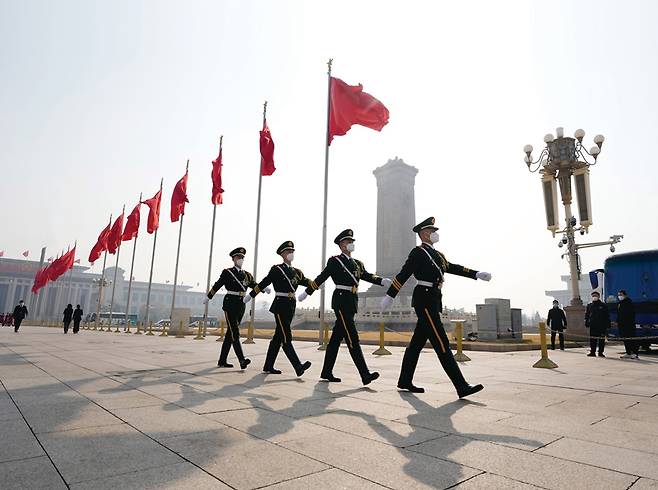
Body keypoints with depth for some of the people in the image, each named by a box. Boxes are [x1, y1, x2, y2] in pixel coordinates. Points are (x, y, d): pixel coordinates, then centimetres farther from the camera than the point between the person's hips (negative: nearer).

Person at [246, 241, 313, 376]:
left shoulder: (297, 272, 15)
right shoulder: (276, 269, -2)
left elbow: (306, 281, 2)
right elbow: (263, 284, 1)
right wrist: (249, 296, 5)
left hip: (291, 307, 7)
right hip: (280, 305, -7)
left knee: (278, 336, 11)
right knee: (286, 337, -10)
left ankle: (268, 366, 19)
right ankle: (298, 366, -15)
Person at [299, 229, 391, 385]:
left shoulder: (357, 263, 17)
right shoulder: (335, 261, -2)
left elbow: (368, 276, 5)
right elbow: (320, 278, 1)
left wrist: (383, 281, -13)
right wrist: (306, 293, 5)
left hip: (352, 302, 7)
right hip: (341, 301, -7)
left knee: (336, 338, 12)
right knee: (352, 338, -11)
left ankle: (326, 372, 20)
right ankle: (365, 375, -12)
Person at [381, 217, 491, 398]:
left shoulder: (436, 254, 19)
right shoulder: (417, 252, -7)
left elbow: (453, 268, 17)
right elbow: (403, 275, -10)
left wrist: (477, 274, 8)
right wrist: (389, 296, -11)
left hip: (433, 302, 9)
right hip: (424, 301, -9)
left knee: (417, 343, 13)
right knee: (442, 344, -9)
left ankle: (405, 381, 22)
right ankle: (462, 387, -8)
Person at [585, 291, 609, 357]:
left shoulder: (604, 305, 4)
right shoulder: (589, 306, 10)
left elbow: (607, 316, 4)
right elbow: (586, 315, 11)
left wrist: (608, 325, -2)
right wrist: (586, 323, 3)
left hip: (602, 325, -2)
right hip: (592, 325, 2)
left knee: (601, 339, 2)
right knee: (592, 339, 2)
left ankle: (600, 352, 10)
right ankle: (592, 352, 7)